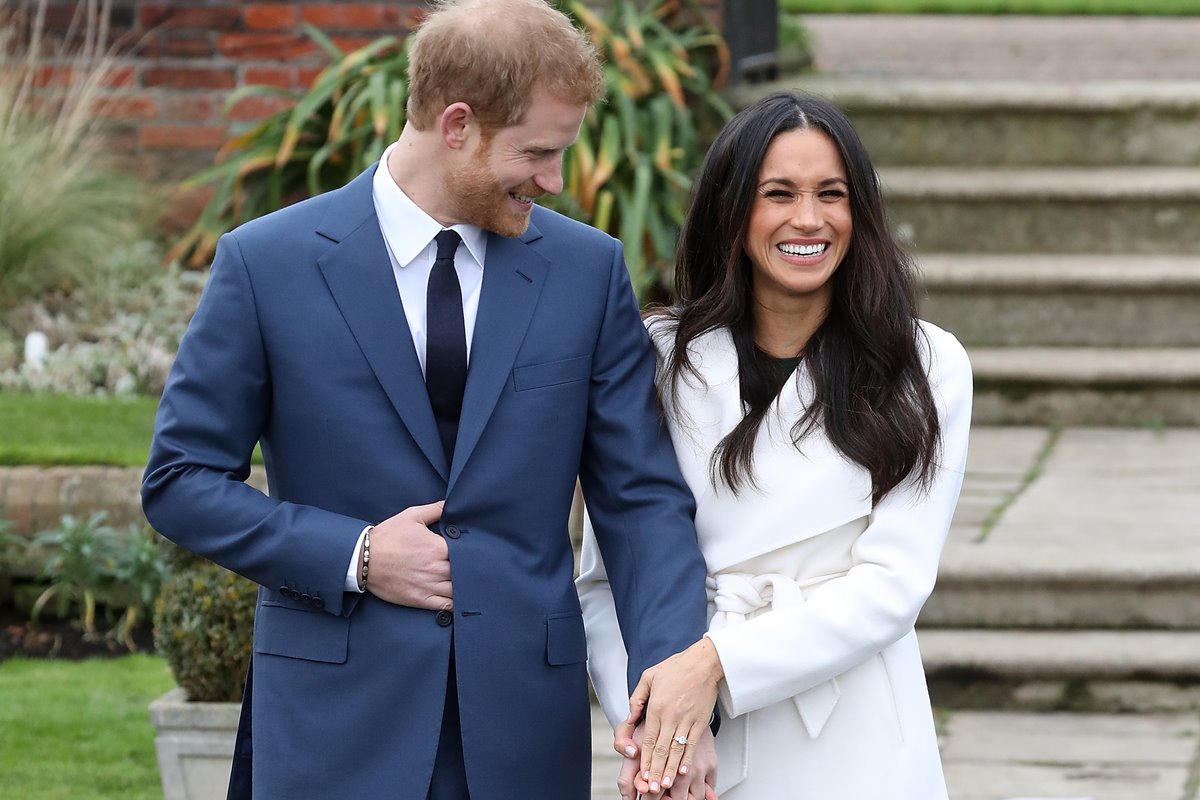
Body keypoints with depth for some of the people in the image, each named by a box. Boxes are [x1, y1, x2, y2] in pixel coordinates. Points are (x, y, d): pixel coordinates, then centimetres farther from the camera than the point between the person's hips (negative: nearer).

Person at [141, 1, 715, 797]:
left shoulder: (589, 269, 4)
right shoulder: (267, 263, -3)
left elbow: (641, 498, 1)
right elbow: (181, 479, 1)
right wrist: (353, 556, -11)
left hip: (525, 731, 2)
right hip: (339, 727, -2)